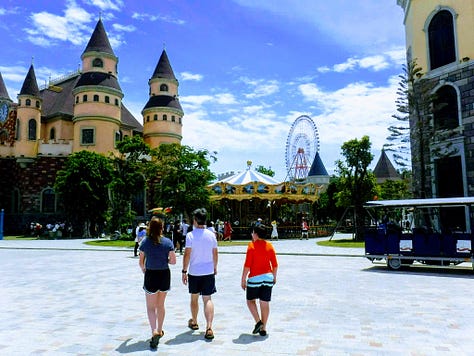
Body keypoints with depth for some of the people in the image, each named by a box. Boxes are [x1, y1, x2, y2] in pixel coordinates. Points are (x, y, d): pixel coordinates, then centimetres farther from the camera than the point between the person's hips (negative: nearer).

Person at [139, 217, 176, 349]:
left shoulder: (145, 242, -8)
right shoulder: (168, 242, -7)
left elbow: (141, 262, -2)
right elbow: (173, 261, -7)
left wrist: (143, 269, 18)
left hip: (151, 275, -2)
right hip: (165, 275, 2)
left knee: (151, 307, 8)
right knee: (161, 305, 19)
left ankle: (154, 332, -11)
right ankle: (160, 331, 32)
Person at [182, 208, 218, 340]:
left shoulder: (190, 235, -11)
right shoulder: (211, 235, -1)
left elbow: (187, 254, -11)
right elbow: (215, 254, 6)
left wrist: (184, 271, -3)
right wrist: (215, 267, 20)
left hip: (194, 272, -1)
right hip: (208, 272, 2)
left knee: (194, 298, 17)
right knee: (207, 299, 2)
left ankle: (194, 323, 36)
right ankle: (209, 328, -10)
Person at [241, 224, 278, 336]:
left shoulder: (252, 245, -9)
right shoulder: (269, 246, 4)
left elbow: (247, 265, -12)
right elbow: (275, 264, 7)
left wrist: (243, 279, -5)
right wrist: (274, 276, 21)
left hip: (255, 278, -4)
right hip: (268, 277, 4)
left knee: (250, 300, 13)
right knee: (265, 303, 8)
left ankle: (258, 322, -1)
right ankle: (263, 328, 13)